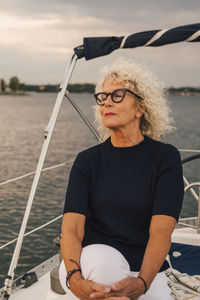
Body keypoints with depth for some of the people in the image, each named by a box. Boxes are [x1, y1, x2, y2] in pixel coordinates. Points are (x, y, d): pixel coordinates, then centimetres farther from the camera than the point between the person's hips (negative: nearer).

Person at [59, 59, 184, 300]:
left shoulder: (165, 157, -4)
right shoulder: (87, 160, 1)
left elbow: (161, 230, -14)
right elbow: (71, 227, -11)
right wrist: (74, 277, -31)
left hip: (146, 273, 0)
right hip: (91, 266, 1)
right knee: (102, 257, -32)